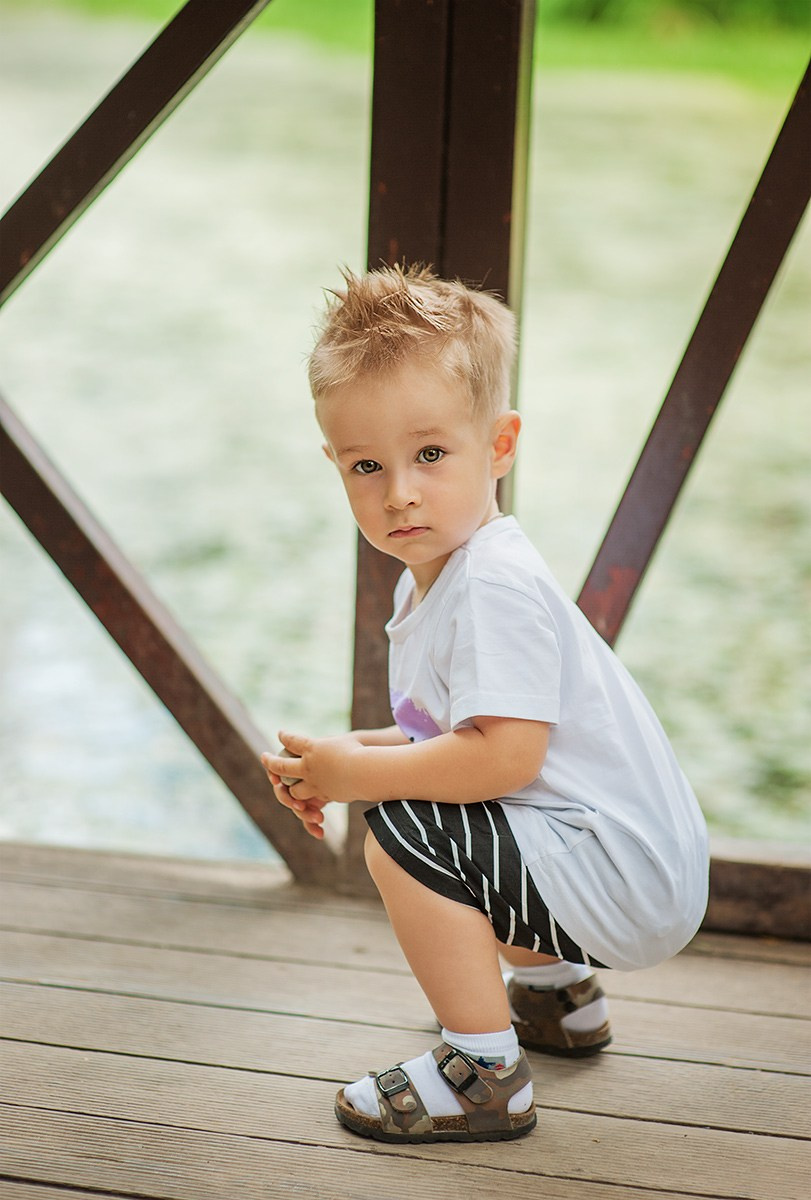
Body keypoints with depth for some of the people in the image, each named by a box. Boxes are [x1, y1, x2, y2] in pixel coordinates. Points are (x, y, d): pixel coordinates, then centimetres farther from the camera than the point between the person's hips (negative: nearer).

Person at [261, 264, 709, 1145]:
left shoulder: (493, 588, -24)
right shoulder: (432, 577, 9)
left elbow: (504, 754, -31)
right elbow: (463, 733, 17)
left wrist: (359, 772, -20)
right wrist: (346, 757, 3)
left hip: (625, 880, -11)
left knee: (403, 834, -22)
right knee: (413, 803, 29)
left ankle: (485, 1077, -11)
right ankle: (555, 988, 37)